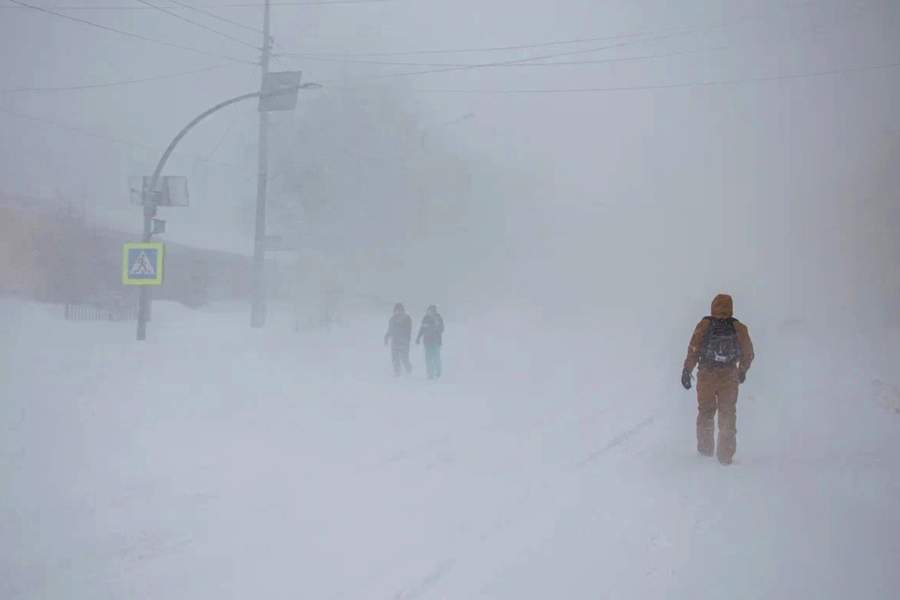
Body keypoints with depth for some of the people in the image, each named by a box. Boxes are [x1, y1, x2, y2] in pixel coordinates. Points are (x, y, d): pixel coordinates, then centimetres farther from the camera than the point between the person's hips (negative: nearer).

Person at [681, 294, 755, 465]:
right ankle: (725, 455, 7)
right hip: (730, 377, 1)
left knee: (705, 412, 16)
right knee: (728, 415, 9)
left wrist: (686, 372, 0)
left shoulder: (704, 325, -5)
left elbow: (693, 350, -8)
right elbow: (748, 354, 8)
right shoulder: (739, 328, 1)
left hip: (706, 376, -1)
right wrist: (742, 372, 24)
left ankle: (706, 448, 25)